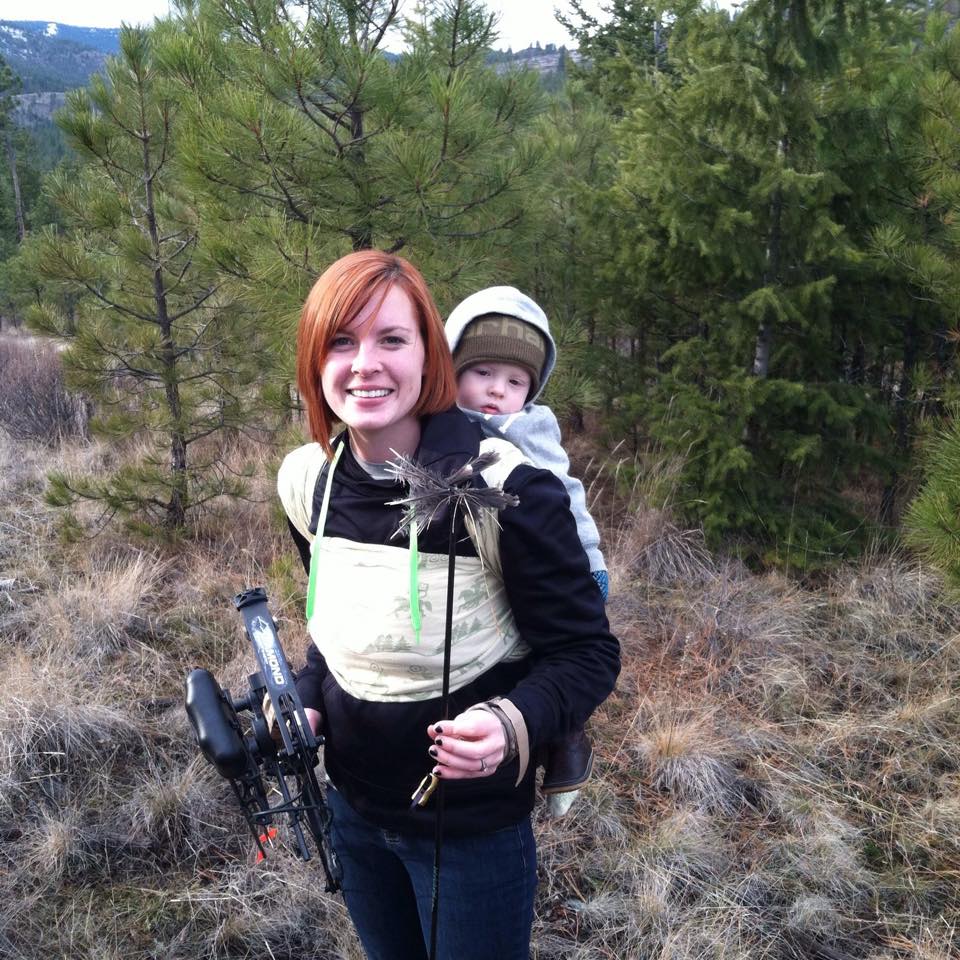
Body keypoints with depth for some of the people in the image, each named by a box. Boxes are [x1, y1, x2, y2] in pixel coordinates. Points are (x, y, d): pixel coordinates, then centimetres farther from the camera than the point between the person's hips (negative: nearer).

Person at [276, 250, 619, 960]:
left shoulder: (504, 485, -26)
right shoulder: (308, 480, -8)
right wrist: (309, 700, -6)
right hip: (352, 810, 5)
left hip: (472, 824, -5)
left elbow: (588, 653, -18)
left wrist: (514, 723, -35)